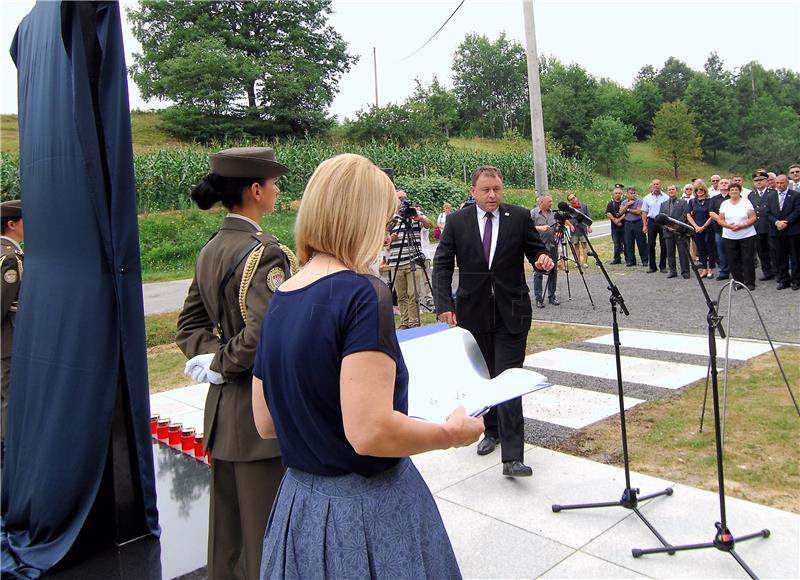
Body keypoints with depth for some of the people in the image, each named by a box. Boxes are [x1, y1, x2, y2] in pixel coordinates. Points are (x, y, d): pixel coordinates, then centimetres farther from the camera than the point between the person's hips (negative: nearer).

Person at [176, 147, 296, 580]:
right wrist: (222, 365, -12)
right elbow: (264, 334, -28)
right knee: (266, 537, 7)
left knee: (228, 528, 23)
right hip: (261, 413, -9)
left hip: (223, 410, 9)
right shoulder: (264, 252, -19)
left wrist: (210, 358, -1)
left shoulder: (210, 250, 8)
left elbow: (190, 323, 13)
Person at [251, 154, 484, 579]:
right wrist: (451, 432, -13)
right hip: (369, 511, -7)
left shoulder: (278, 302, 0)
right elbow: (370, 433, -28)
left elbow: (265, 423, 6)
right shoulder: (361, 294, -22)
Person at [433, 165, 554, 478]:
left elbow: (536, 249, 6)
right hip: (473, 311, 2)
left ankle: (512, 457, -6)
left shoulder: (520, 217, -1)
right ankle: (492, 430, 38)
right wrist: (444, 303, -13)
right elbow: (442, 264, -1)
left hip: (511, 311, -2)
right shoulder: (457, 221, -1)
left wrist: (544, 260, -19)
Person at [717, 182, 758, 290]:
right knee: (733, 261, 3)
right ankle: (738, 281, 13)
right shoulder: (724, 204, 7)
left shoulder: (746, 202, 2)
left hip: (747, 236, -2)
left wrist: (741, 225, -18)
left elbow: (753, 218, -4)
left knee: (748, 260, -2)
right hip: (730, 237, 2)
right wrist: (729, 226, -15)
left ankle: (750, 283, 5)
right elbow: (720, 220, 4)